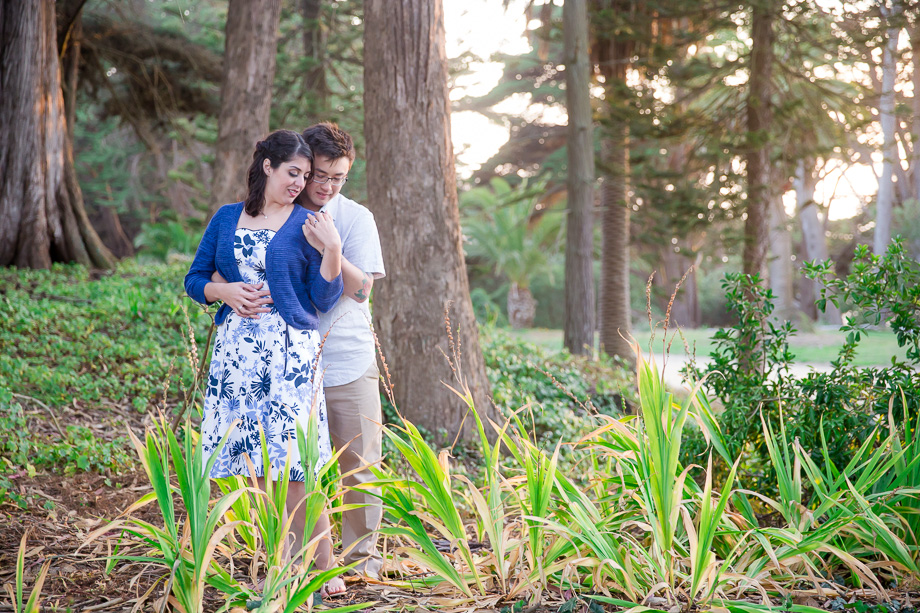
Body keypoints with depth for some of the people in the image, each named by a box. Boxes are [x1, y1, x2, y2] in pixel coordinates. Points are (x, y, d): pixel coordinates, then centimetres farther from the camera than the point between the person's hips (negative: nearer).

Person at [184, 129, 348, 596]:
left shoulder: (306, 225, 4)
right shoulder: (226, 218, 12)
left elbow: (324, 300, 1)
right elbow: (195, 280, 15)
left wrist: (332, 249, -11)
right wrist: (225, 292, -4)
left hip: (290, 350, -3)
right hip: (236, 348, 3)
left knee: (291, 466, -9)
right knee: (257, 463, 4)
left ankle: (325, 570, 1)